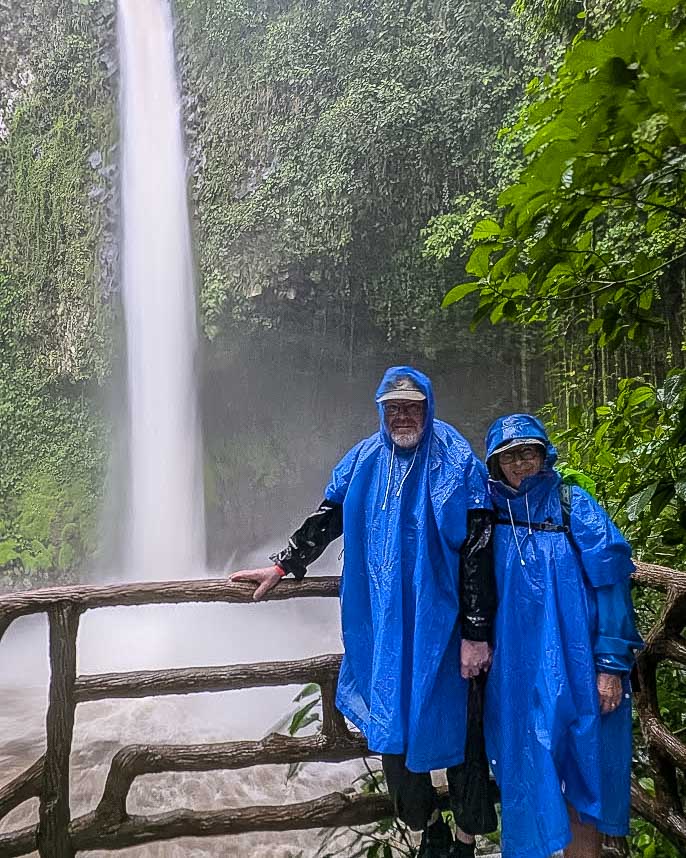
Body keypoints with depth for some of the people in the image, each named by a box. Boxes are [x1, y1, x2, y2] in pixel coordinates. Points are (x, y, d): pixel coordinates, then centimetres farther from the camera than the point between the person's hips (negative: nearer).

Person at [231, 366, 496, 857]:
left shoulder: (457, 463, -7)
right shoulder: (363, 461, 5)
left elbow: (477, 551, -10)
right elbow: (327, 519, 15)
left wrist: (477, 633, -12)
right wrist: (282, 567, 14)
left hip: (440, 623, -3)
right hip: (382, 623, 3)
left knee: (453, 727, 8)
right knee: (390, 729, 7)